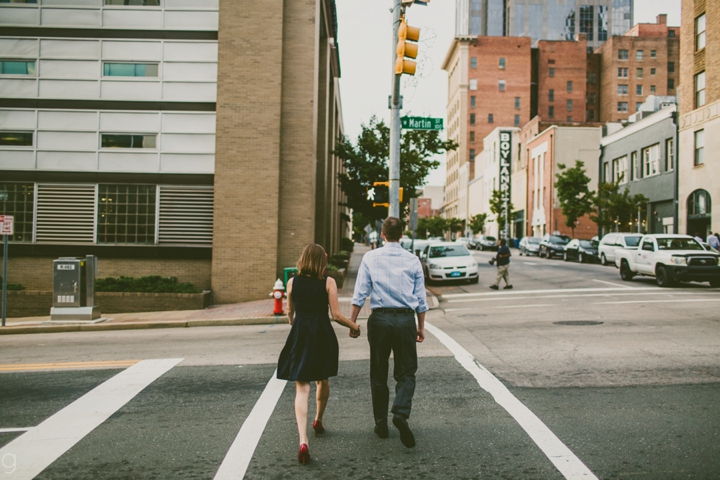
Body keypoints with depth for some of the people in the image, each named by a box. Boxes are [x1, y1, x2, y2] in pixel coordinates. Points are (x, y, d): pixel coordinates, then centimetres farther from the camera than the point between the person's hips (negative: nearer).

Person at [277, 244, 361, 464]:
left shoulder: (292, 282, 1)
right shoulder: (328, 282, -5)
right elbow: (336, 315, -7)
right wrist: (354, 326, 11)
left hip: (299, 337, 1)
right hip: (323, 337, 0)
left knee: (302, 388, -2)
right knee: (323, 381, 24)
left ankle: (303, 441, -16)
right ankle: (318, 421, 44)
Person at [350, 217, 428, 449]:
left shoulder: (370, 258, 1)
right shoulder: (412, 260, 4)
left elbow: (360, 293, -2)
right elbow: (420, 298, 7)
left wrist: (352, 321, 4)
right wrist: (421, 326, 16)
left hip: (379, 318, 0)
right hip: (406, 319, 0)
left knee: (378, 374, 12)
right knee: (406, 372, 9)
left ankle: (381, 424, 17)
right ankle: (401, 414, -14)